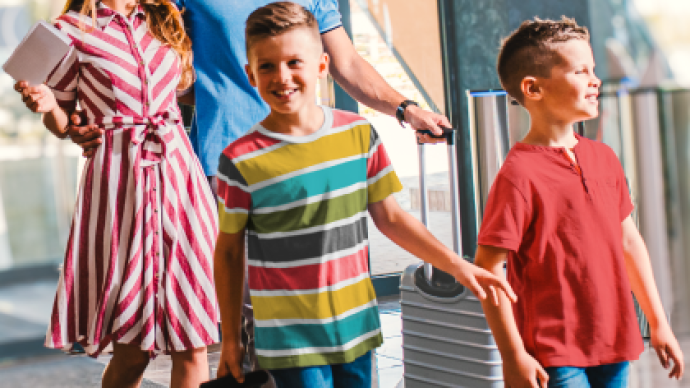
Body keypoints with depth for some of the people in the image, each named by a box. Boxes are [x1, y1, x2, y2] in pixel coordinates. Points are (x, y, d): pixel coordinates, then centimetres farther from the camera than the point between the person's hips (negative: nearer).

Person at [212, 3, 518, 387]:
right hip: (289, 338, -3)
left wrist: (457, 265, 5)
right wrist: (230, 338, 3)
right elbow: (229, 250, -1)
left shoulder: (359, 135, -1)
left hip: (356, 326, 4)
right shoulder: (241, 160, -10)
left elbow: (389, 216, 8)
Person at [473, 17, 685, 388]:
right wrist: (513, 357, -16)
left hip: (615, 346, 7)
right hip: (555, 357, -7)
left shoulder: (603, 158, 9)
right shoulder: (520, 173, -15)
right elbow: (488, 267, -15)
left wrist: (658, 323, 18)